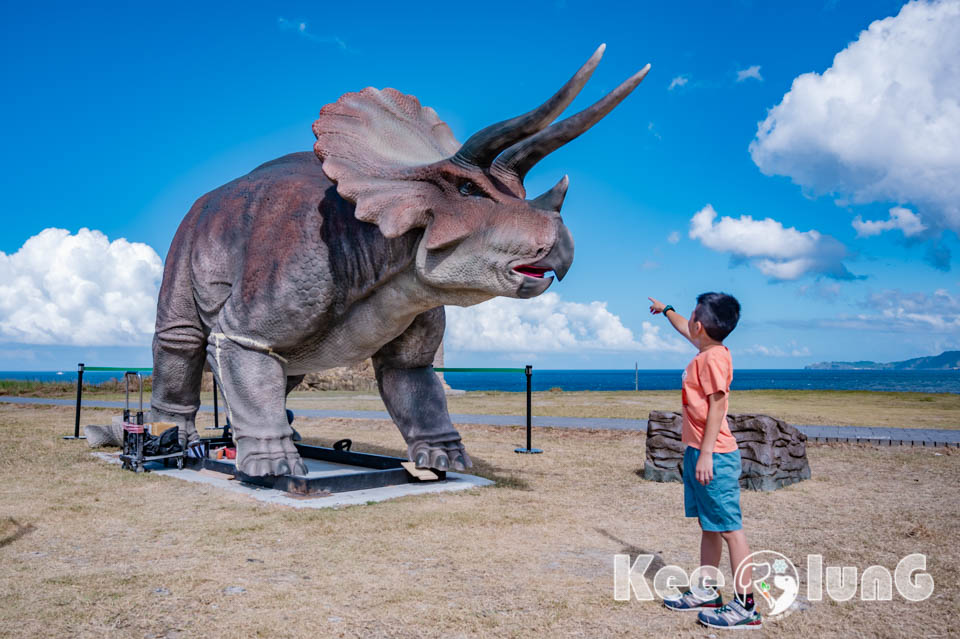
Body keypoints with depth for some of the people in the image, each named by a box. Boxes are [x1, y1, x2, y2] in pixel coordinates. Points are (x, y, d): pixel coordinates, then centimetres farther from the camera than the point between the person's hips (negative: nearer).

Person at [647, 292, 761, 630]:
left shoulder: (714, 356, -17)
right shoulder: (706, 350, 11)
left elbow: (717, 405, -21)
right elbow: (685, 330, 33)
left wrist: (706, 454, -22)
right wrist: (666, 310, 50)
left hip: (714, 456, -10)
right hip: (697, 452, 10)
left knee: (729, 529, -5)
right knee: (709, 526, 16)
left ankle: (745, 607, 1)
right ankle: (705, 592, 25)